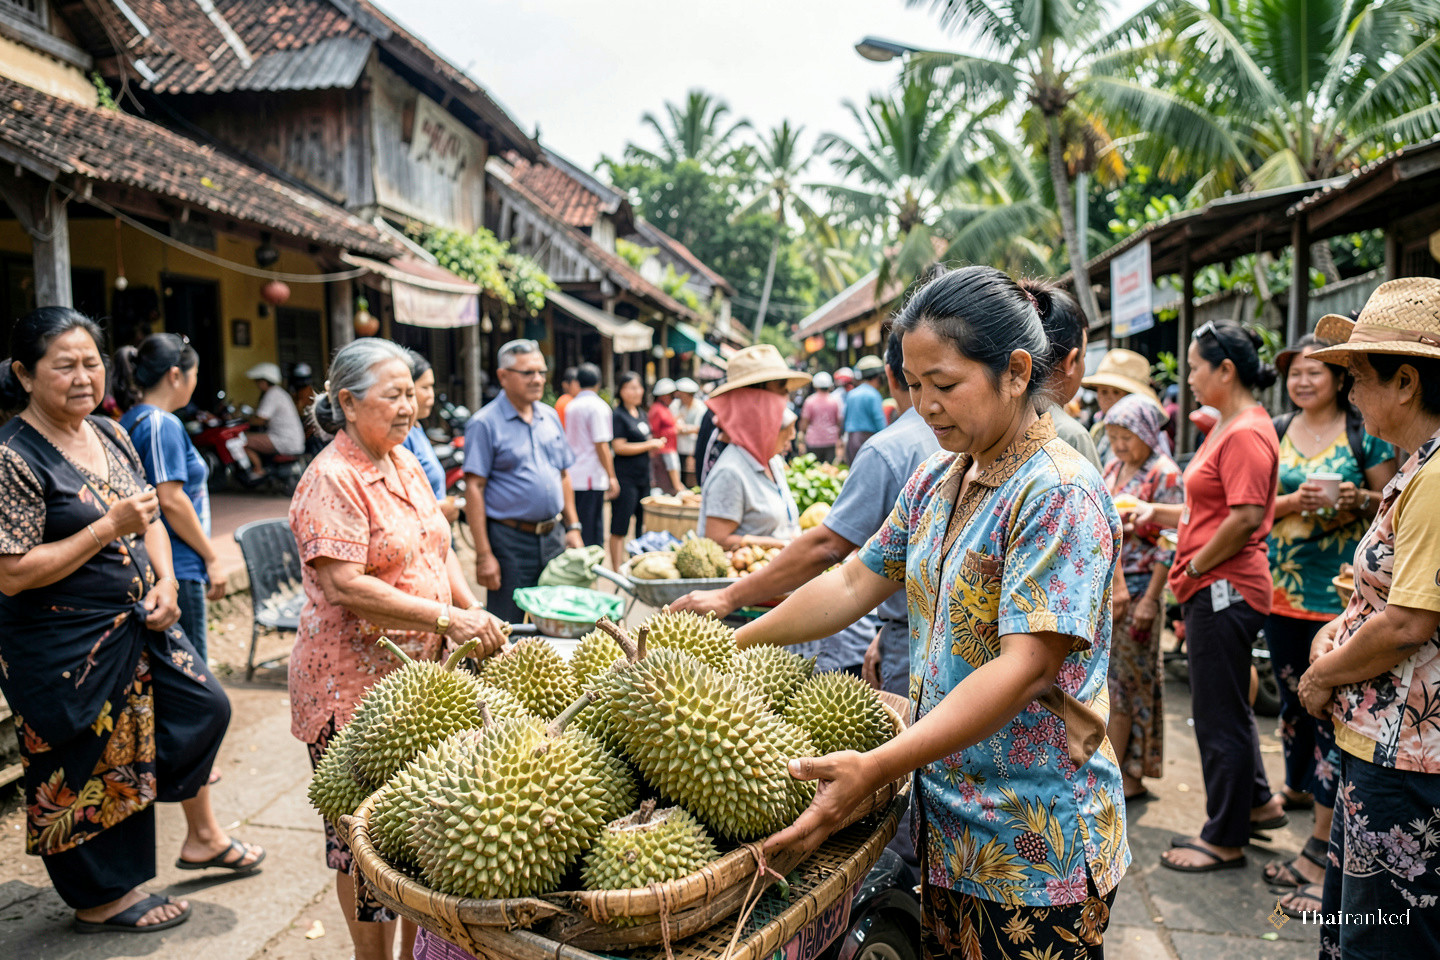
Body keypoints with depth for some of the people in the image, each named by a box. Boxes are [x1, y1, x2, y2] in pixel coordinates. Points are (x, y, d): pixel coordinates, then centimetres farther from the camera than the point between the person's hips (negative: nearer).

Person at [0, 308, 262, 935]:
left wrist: (166, 583, -2)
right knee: (89, 765, 7)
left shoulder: (111, 435, 4)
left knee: (203, 706, 16)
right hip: (64, 644, -8)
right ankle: (100, 899, 30)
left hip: (137, 622, 8)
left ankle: (201, 836, 39)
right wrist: (108, 528, -24)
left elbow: (150, 519, 14)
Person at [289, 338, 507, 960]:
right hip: (355, 682, -8)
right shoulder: (332, 481, -15)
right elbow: (345, 586, -23)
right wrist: (446, 617, -25)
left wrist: (475, 610, 1)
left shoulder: (406, 464, 11)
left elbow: (438, 548, 16)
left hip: (422, 672, 8)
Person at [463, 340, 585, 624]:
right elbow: (474, 488, -12)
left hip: (553, 537, 6)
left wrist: (573, 527, 10)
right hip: (510, 539, -6)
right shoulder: (484, 423, -8)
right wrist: (484, 554, -16)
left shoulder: (550, 416, 11)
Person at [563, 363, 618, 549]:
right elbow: (601, 445, -14)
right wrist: (611, 477, -10)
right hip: (591, 478, -7)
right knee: (591, 533, -4)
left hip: (572, 477, 7)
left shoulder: (571, 406, 12)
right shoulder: (598, 406, -9)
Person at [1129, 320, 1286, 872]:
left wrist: (1195, 565, -16)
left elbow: (1247, 517, -24)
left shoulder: (1246, 434, -17)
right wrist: (1158, 514, 11)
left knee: (1221, 715, 2)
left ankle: (1225, 840, 16)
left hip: (1226, 589, -10)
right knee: (1223, 705, 22)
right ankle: (1258, 802, 38)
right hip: (1212, 590, 10)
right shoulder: (1228, 428, 15)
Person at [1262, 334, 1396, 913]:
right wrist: (1297, 502, -10)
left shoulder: (1364, 431, 0)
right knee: (1293, 698, 13)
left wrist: (1360, 500, -17)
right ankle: (1298, 789, 32)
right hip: (1283, 587, 4)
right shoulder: (1276, 432, 11)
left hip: (1343, 592, -4)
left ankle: (1321, 849, 4)